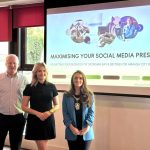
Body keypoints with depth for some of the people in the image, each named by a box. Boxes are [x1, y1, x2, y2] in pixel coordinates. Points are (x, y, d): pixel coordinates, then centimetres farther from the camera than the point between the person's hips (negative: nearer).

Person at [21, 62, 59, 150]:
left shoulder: (51, 87, 4)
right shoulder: (30, 87, -3)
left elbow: (57, 105, 10)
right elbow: (24, 107, -3)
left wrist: (49, 112, -10)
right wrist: (37, 113, -17)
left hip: (48, 120, 2)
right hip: (34, 120, -2)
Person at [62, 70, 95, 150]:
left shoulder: (90, 95, 3)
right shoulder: (66, 95, 3)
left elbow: (91, 112, -1)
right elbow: (65, 113, -1)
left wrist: (87, 127, -14)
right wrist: (71, 127, -14)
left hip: (86, 132, 0)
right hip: (71, 132, 0)